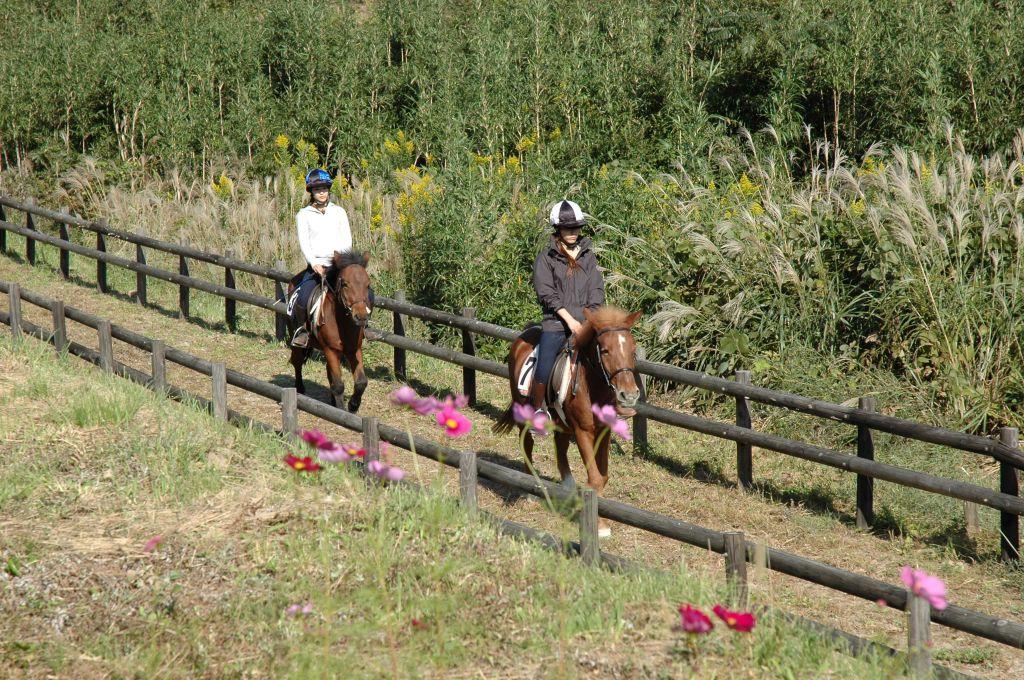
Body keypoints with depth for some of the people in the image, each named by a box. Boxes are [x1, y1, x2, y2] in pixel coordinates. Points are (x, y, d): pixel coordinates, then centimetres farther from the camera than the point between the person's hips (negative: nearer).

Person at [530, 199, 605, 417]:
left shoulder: (588, 256, 13)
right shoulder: (546, 258, 2)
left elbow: (596, 291, 9)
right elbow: (546, 294, -5)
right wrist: (569, 320, -13)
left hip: (585, 320, 3)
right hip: (556, 322, -3)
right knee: (543, 372, -14)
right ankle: (536, 410, 8)